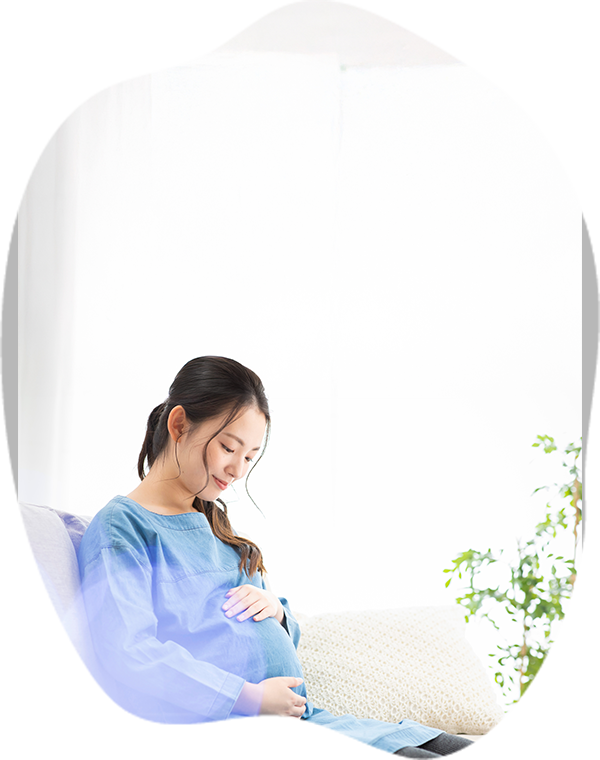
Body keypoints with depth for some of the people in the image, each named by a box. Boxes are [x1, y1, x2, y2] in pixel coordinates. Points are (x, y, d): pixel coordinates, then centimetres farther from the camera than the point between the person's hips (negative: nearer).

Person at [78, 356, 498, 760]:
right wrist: (253, 699, -17)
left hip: (295, 718, 9)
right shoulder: (122, 527, -2)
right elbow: (130, 654, -18)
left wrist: (275, 609, 6)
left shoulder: (214, 525, 25)